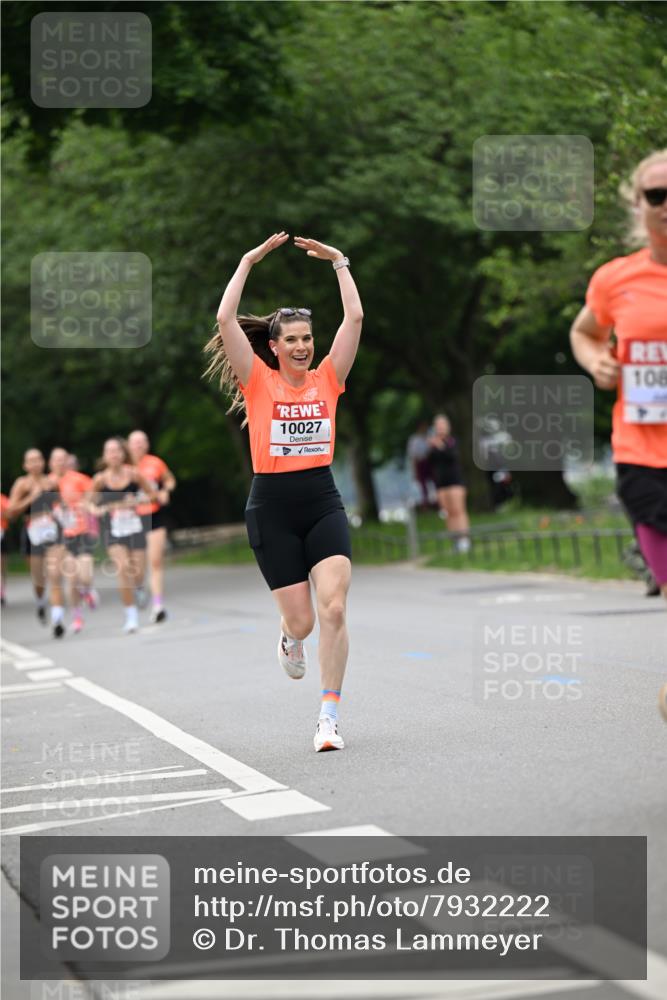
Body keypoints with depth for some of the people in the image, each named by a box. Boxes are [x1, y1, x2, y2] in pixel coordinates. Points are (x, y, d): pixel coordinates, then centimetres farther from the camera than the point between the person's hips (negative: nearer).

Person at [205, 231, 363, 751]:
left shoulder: (327, 379, 6)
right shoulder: (259, 382, 1)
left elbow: (354, 318, 1)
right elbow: (226, 320, -7)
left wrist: (338, 261, 5)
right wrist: (248, 262, -2)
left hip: (323, 503, 1)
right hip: (272, 507, -1)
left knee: (334, 607, -16)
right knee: (302, 620, 1)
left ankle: (330, 717, -10)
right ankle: (290, 639, 41)